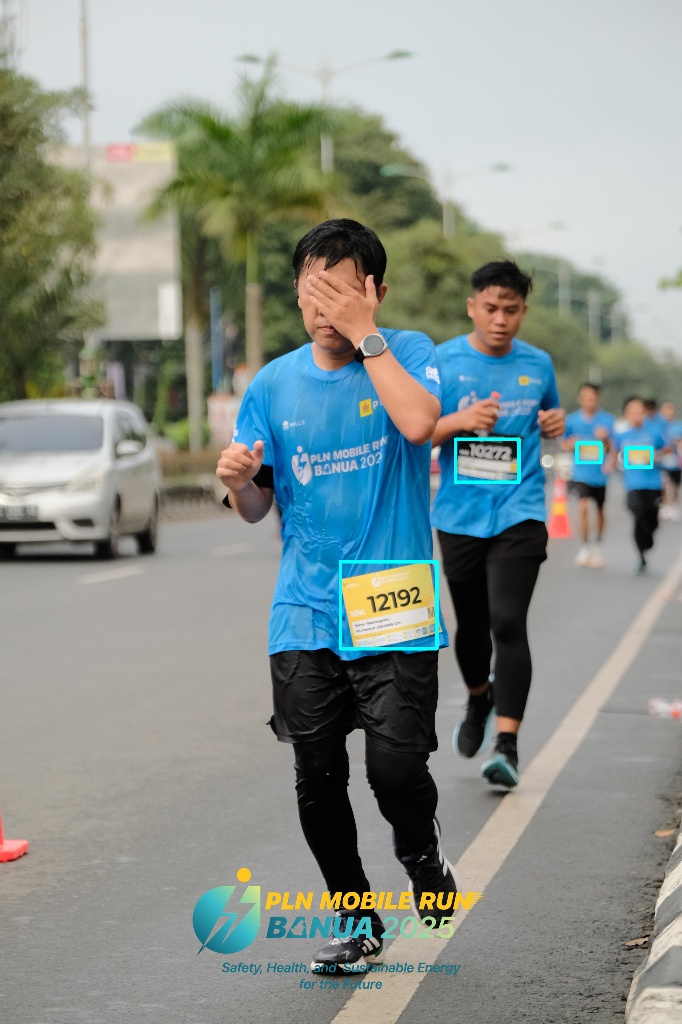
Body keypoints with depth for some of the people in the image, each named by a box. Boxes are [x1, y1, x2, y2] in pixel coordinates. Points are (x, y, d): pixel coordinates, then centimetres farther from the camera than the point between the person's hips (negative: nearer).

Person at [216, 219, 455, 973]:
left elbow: (418, 422, -24)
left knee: (397, 767, -14)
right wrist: (240, 481, -12)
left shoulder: (408, 353, -2)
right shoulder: (274, 385, 6)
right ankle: (357, 926, 22)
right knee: (317, 781, 3)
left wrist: (364, 333, -19)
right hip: (305, 615, 3)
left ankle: (420, 853, 21)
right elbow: (257, 509, 11)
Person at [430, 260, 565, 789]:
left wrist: (556, 424, 0)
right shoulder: (442, 362, -3)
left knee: (507, 624, -15)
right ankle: (479, 700, 44)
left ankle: (507, 745, -13)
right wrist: (460, 420, -20)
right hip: (460, 518, 1)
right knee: (471, 624, 13)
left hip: (519, 516, 0)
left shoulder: (538, 364, 5)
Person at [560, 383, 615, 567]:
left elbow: (611, 449, -7)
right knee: (583, 507, -18)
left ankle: (597, 546, 32)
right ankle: (584, 547, -5)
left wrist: (604, 439, -27)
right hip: (581, 472, -1)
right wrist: (571, 445, -13)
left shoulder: (607, 420, -5)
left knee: (599, 511, 12)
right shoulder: (571, 420, -2)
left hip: (600, 472, 1)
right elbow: (563, 443, 9)